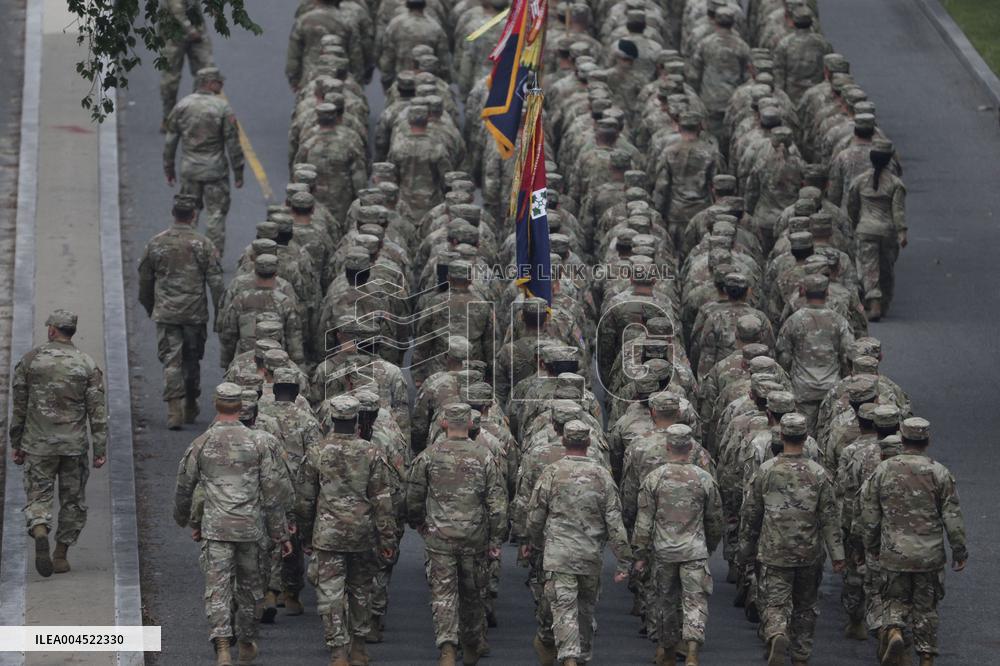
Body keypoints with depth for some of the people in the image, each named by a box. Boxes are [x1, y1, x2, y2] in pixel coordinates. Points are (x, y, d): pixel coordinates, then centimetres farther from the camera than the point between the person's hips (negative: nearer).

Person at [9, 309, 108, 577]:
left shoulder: (30, 359, 0)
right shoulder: (86, 364, 0)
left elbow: (18, 405, 3)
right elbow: (98, 410, -4)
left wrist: (16, 444, 12)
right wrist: (100, 449, -1)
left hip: (38, 444, 0)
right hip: (74, 444, 1)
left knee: (38, 495, 3)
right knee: (73, 500, 13)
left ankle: (40, 533, -25)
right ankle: (61, 555, 15)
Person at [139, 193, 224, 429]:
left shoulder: (156, 244, 0)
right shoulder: (203, 245, -6)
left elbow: (144, 280, 9)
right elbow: (216, 282, -7)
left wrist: (149, 308, 24)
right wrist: (220, 315, 0)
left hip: (165, 313, 0)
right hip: (195, 313, 0)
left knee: (171, 362, 0)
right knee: (192, 361, 16)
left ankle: (175, 411, -12)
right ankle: (190, 409, 26)